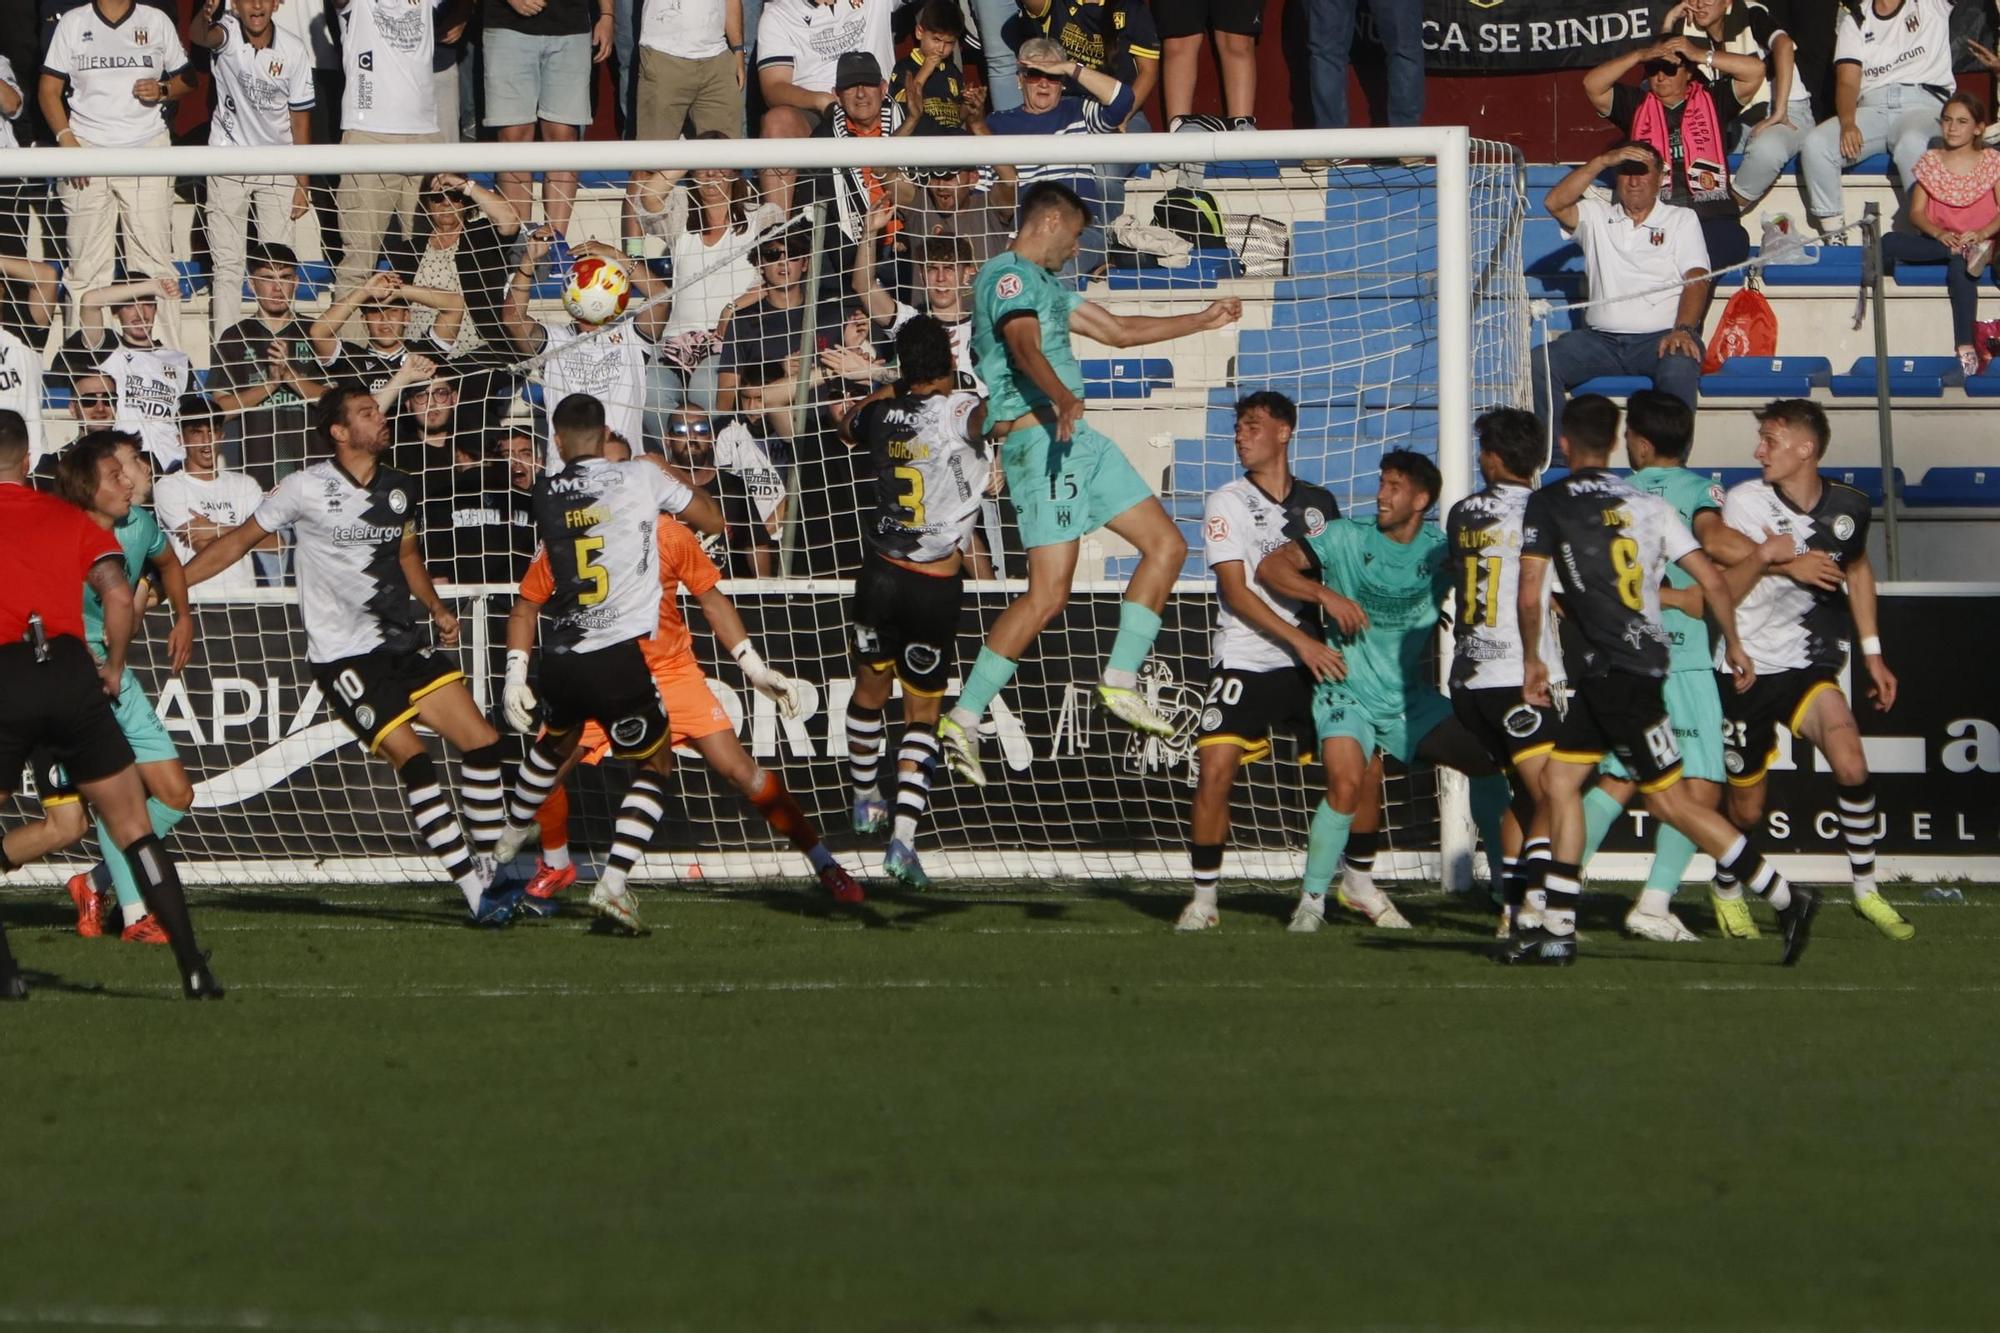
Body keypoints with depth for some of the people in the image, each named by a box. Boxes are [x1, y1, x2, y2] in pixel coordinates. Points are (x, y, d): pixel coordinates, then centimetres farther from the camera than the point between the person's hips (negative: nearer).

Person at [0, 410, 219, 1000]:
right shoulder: (68, 518, 14)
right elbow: (118, 595, 1)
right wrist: (114, 669, 14)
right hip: (70, 674, 2)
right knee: (134, 828, 10)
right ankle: (193, 967, 3)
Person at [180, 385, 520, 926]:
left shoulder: (399, 488, 9)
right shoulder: (307, 488, -7)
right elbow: (240, 541, 2)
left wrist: (436, 609, 17)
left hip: (403, 642, 6)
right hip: (343, 654, -6)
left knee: (482, 743, -2)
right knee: (412, 760, -18)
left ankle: (492, 874, 12)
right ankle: (477, 897, -17)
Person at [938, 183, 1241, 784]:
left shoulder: (1045, 284, 25)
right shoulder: (1009, 276, -8)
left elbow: (1118, 330, 34)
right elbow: (1023, 344, -28)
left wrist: (1202, 321, 37)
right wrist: (1062, 397, -46)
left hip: (1074, 439, 11)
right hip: (1039, 436, -11)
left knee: (1166, 544, 10)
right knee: (1048, 593, -18)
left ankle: (1119, 683, 7)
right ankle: (963, 719, -16)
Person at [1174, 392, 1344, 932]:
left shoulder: (1319, 503, 10)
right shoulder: (1226, 504, -1)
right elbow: (1236, 593, -9)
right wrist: (1301, 641, -16)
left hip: (1313, 664, 3)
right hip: (1246, 661, -3)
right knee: (1215, 771, -15)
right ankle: (1204, 897, -6)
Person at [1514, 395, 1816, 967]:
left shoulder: (1549, 503, -5)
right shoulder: (1647, 503, 10)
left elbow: (1530, 597, -10)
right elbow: (1712, 581, 7)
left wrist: (1531, 659, 5)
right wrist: (1733, 644, 20)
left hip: (1609, 670, -7)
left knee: (1669, 800, -4)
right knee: (1559, 780, 11)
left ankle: (1784, 898, -6)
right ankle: (1556, 931, 8)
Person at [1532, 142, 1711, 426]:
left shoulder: (1682, 220, 13)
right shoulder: (1597, 216, 19)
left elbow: (1696, 280, 1)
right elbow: (1555, 203, 0)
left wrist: (1683, 330, -18)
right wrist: (1603, 161, -5)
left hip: (1660, 338, -3)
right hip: (1602, 339, 3)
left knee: (1679, 368, -38)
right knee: (1539, 363, -22)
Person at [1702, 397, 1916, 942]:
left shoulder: (1847, 508, -1)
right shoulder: (1744, 503, -10)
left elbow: (1857, 569, 20)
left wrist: (1872, 652, 19)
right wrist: (1762, 556, -29)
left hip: (1808, 667, 1)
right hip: (1748, 669, -1)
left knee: (1851, 765, -23)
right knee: (1747, 806, 6)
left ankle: (1866, 890, -8)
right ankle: (1727, 889, 36)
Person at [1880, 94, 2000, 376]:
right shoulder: (1931, 162, 7)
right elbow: (1917, 212, 1)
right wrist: (1939, 233, -19)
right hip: (1938, 241, 3)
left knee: (1959, 266, -39)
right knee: (1889, 243, -28)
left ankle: (1965, 348, -40)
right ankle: (1968, 253, -36)